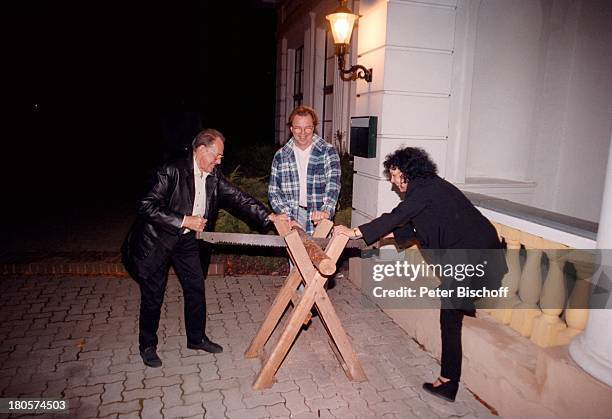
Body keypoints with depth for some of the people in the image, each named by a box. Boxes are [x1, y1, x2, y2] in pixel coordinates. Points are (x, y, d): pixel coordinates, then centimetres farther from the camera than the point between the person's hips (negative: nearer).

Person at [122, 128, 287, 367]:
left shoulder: (213, 176, -3)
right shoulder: (172, 171, -23)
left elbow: (237, 198, -2)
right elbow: (147, 207, -25)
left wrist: (269, 216, -12)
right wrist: (184, 221, -27)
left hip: (187, 240, 6)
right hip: (157, 240, -6)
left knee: (196, 289, 11)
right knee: (153, 295, 6)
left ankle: (196, 338, 30)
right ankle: (148, 346, 26)